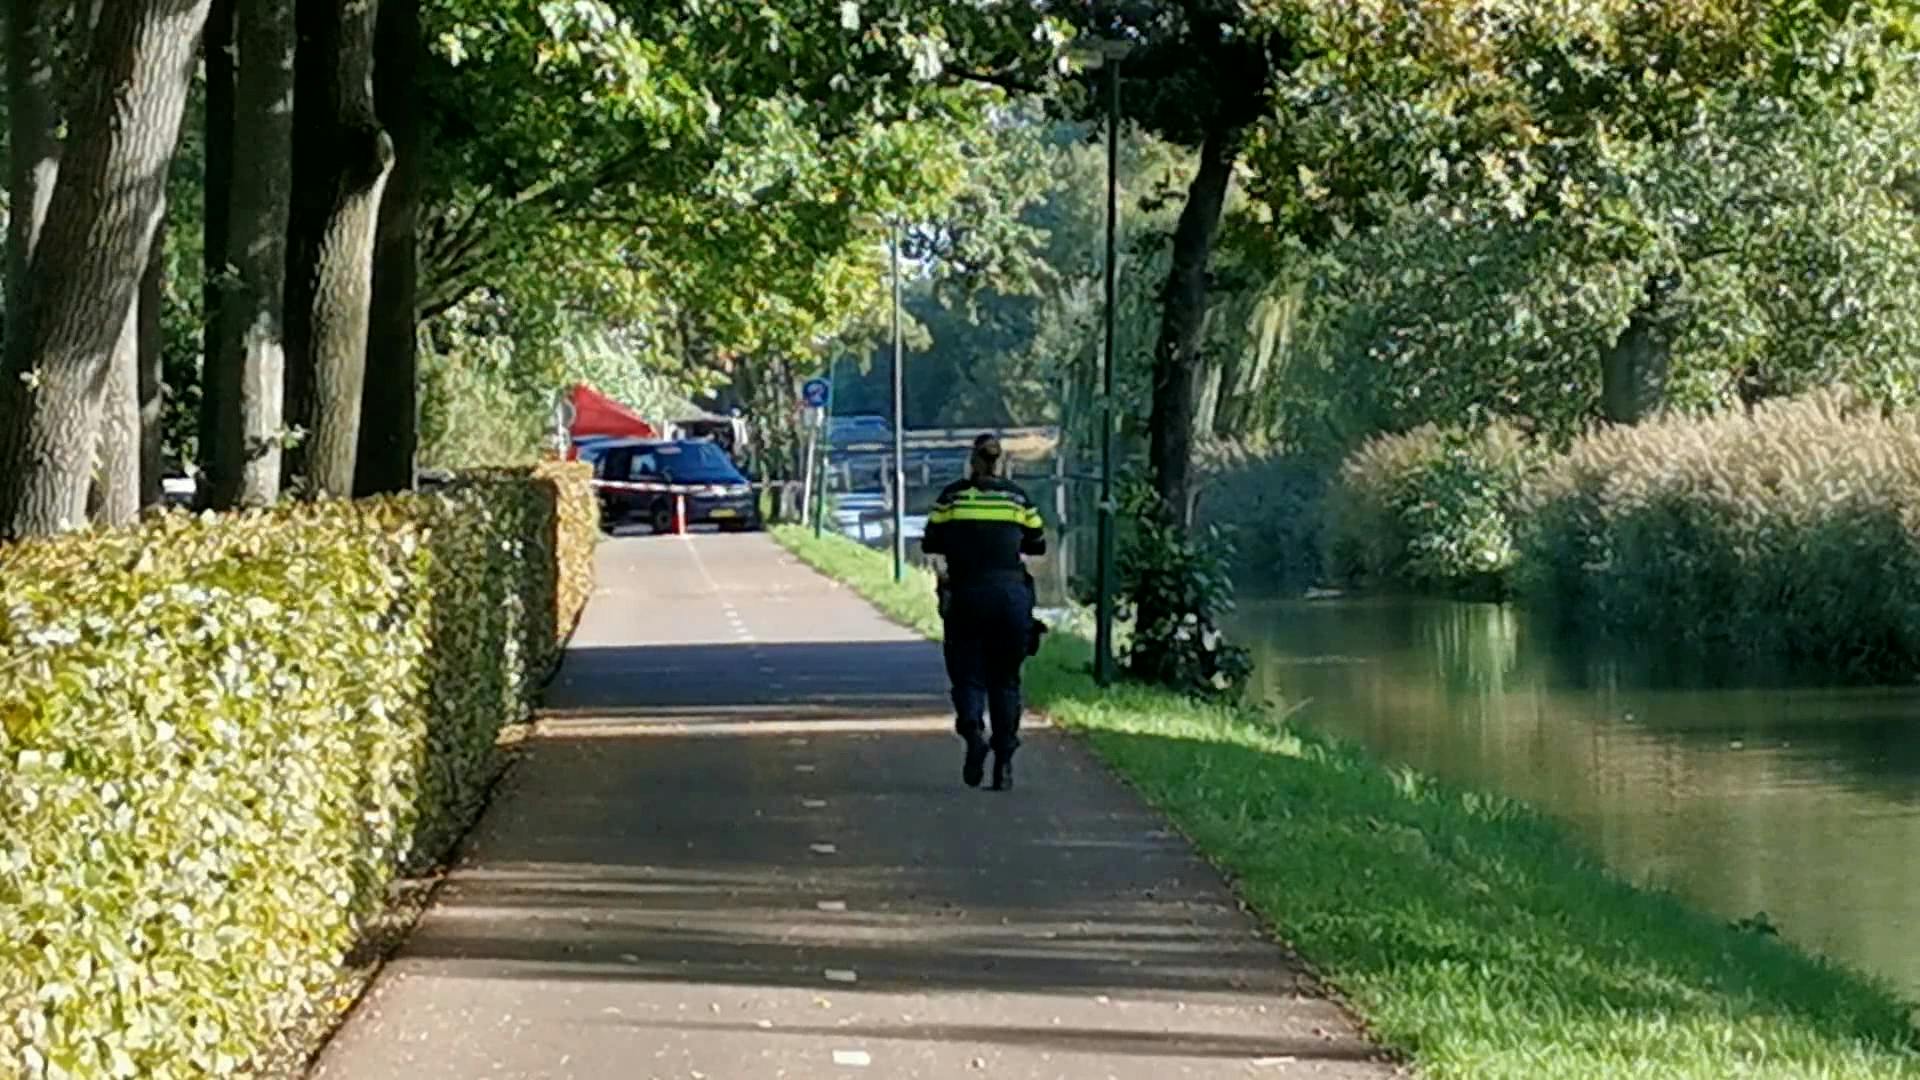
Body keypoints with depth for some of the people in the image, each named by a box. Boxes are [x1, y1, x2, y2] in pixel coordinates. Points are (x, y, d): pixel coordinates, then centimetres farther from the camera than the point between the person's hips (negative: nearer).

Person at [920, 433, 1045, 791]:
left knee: (967, 673, 6)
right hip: (1011, 594, 1)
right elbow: (1038, 544, 11)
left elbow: (930, 543, 4)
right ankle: (1004, 761, 7)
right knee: (1005, 679, 10)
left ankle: (972, 728, -24)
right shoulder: (1017, 496, 4)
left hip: (966, 595, -1)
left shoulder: (952, 496, 1)